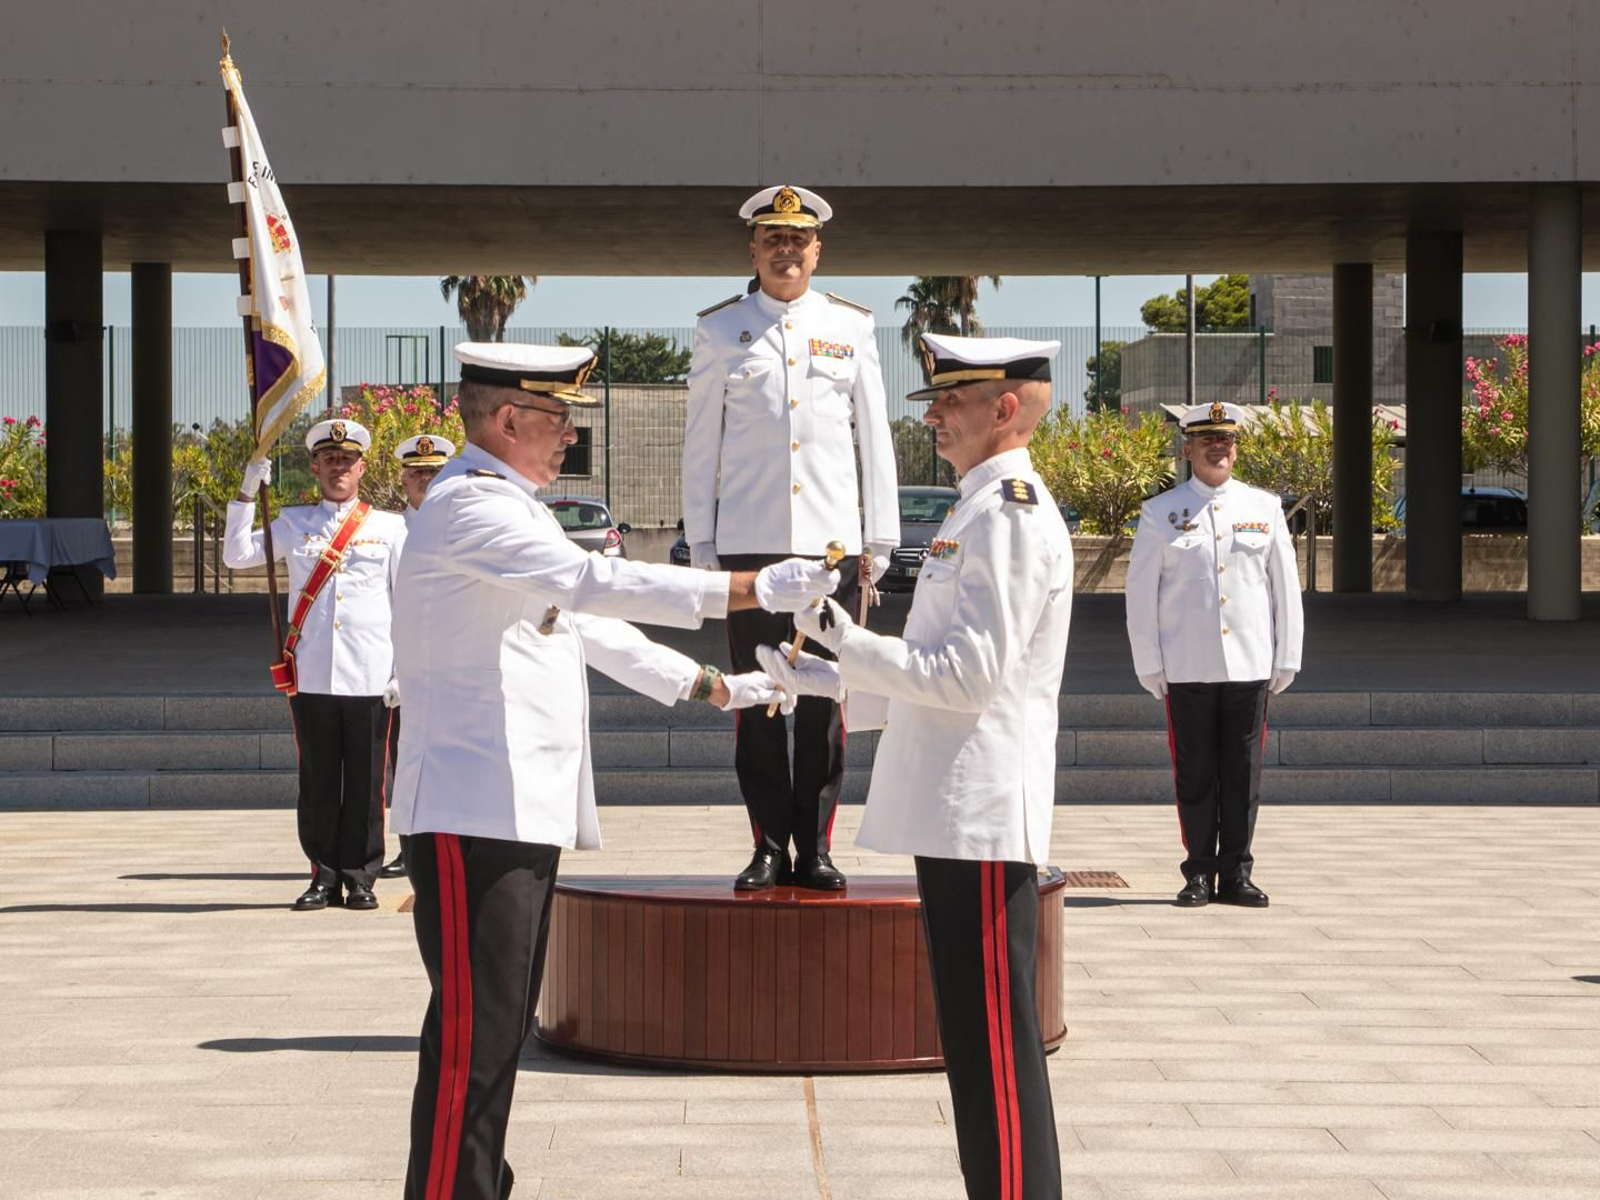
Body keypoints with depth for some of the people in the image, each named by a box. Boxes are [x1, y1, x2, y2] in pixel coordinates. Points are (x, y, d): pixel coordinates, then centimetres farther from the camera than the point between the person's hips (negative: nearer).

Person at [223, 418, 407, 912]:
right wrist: (247, 492, -6)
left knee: (365, 784, 1)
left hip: (370, 679, -1)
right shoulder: (294, 523, 11)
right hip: (311, 678, 1)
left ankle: (359, 879, 9)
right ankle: (324, 876, 13)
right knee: (318, 783, 5)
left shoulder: (389, 527, 7)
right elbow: (237, 555, 3)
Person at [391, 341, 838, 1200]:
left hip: (523, 809, 11)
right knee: (473, 1029, -11)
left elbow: (585, 619, 27)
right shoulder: (469, 509, -14)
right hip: (473, 814, -11)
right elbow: (599, 583, -24)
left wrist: (710, 685, 25)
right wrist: (754, 589, -26)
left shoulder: (508, 511, 20)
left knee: (503, 1027, 14)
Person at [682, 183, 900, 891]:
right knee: (756, 701, 1)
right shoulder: (721, 329, 7)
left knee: (823, 702, 1)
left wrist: (880, 539, 5)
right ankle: (769, 849, 7)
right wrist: (700, 542, 4)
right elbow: (701, 441, 8)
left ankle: (816, 849, 7)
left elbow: (875, 437, 10)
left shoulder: (852, 327, 9)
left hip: (832, 540, 0)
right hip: (748, 541, 0)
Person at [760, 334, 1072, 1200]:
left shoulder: (1010, 517, -14)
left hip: (982, 816, -10)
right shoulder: (985, 511, 18)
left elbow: (971, 675, -20)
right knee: (977, 1032, 14)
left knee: (994, 1037, -6)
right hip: (955, 812, 10)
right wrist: (830, 681, 18)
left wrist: (846, 640, -15)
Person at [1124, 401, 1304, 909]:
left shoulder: (1265, 508, 8)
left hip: (1250, 668, 1)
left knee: (1243, 775, 4)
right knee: (1194, 776, 2)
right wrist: (1150, 667, 0)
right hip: (1187, 671, -1)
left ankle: (1236, 875, 11)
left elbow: (1286, 589, 10)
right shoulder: (1161, 514, 3)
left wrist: (1286, 660, 6)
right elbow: (1141, 595, 4)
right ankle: (1199, 876, 9)